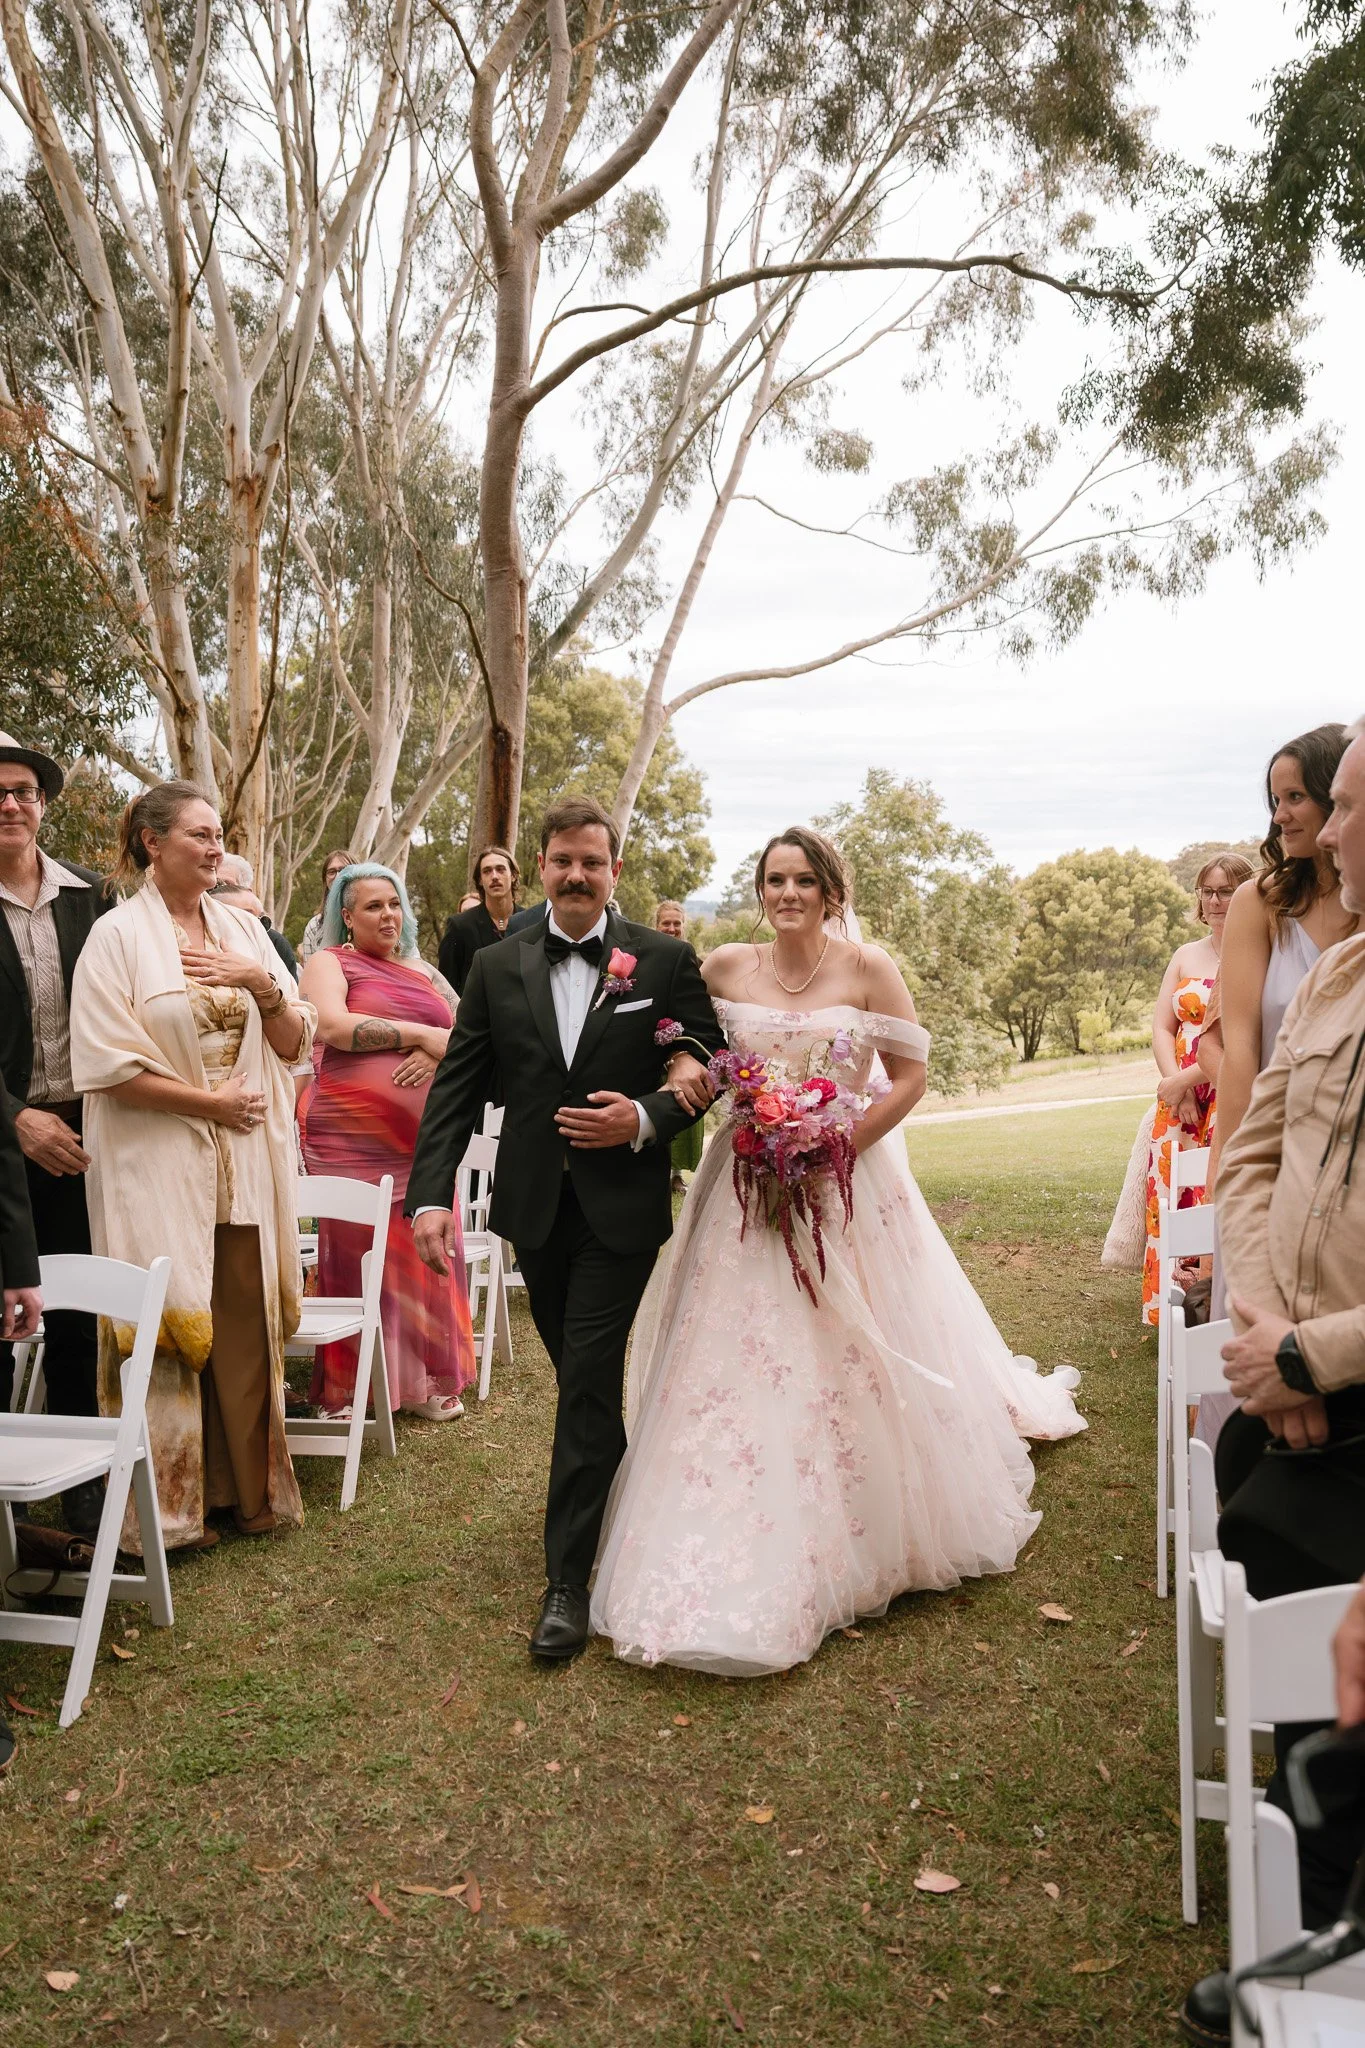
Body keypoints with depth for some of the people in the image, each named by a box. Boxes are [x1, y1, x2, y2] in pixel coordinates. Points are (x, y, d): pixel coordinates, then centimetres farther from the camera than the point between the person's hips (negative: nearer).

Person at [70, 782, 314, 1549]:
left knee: (246, 1328, 8)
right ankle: (173, 1504, 16)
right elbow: (107, 1063, -11)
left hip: (249, 1167, 4)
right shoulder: (118, 935, -4)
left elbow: (294, 1044, 9)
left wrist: (264, 984, -9)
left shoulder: (244, 930, 10)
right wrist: (211, 1101, -12)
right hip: (161, 1169, -4)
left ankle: (249, 1488, 22)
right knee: (172, 1330, 2)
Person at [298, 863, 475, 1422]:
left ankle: (422, 1381, 18)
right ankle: (351, 1393, 10)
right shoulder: (330, 962, 4)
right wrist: (422, 1034, -13)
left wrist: (440, 1053, -9)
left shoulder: (424, 972, 19)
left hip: (422, 1141, 5)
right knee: (359, 1265, -2)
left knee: (424, 1260, 6)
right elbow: (333, 1026, -15)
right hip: (353, 1141, -5)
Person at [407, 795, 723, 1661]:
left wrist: (646, 1119, -17)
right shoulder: (497, 967, 3)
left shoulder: (665, 961, -3)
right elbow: (457, 1089, 0)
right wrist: (431, 1194, -10)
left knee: (588, 1384, -5)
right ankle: (621, 1507, 42)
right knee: (583, 1381, 18)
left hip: (622, 1206, -3)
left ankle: (569, 1580, 5)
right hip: (535, 1206, 4)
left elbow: (714, 1067, 1)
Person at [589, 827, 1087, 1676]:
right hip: (747, 1192, 2)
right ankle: (739, 1569, 17)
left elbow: (911, 1075, -4)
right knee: (738, 1372, 2)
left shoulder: (868, 968, -4)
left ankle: (871, 1544, 30)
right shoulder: (725, 967, 3)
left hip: (846, 1187, -2)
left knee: (848, 1371, 6)